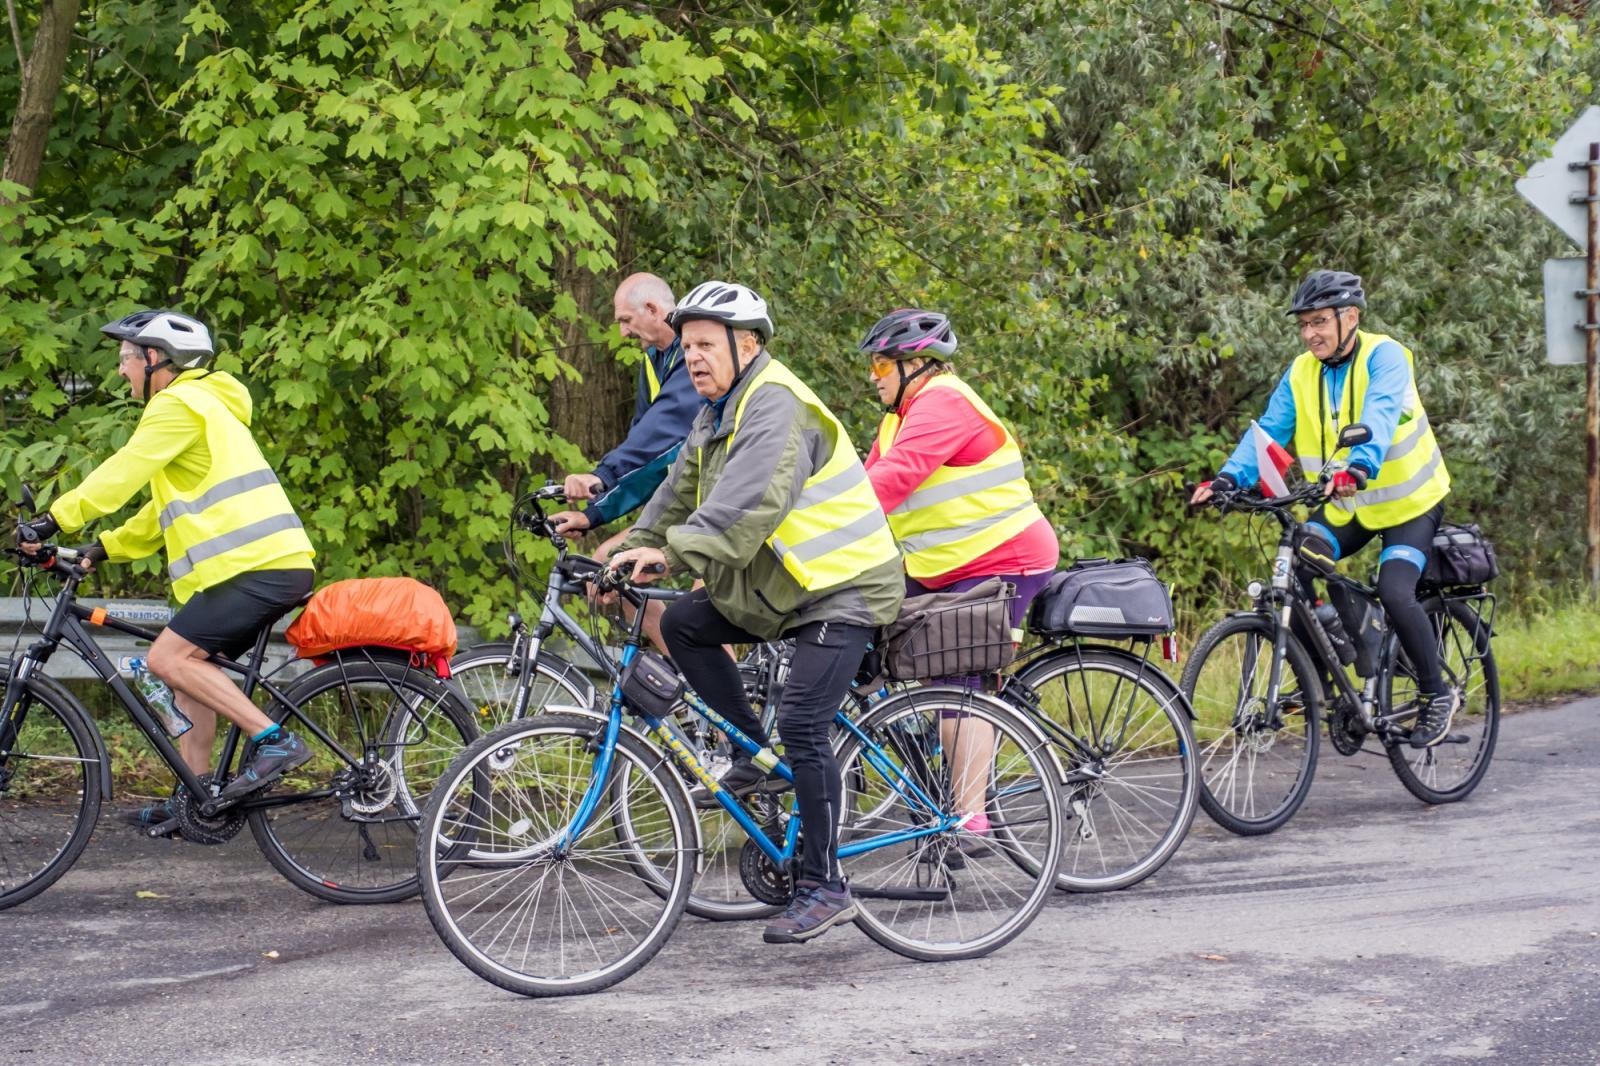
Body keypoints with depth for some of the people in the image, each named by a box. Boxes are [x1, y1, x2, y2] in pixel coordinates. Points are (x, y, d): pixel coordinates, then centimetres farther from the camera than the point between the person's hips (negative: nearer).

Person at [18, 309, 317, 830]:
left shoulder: (179, 405, -5)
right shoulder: (200, 405, 27)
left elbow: (122, 473, -14)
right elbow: (167, 506, 29)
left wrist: (55, 519, -13)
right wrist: (103, 548, 22)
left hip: (257, 565, -10)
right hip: (275, 561, 10)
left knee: (168, 657, -13)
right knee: (190, 664, 14)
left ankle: (274, 740, -15)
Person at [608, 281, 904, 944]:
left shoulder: (777, 406, -19)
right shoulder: (717, 414, 13)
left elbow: (748, 504, -33)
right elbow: (680, 494, 14)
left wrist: (673, 553, -40)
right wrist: (632, 551, 2)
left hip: (841, 588, -10)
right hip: (776, 585, 10)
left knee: (801, 727, -17)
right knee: (683, 623, 0)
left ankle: (824, 889, -10)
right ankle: (756, 757, 9)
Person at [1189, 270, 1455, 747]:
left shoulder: (1384, 357, -20)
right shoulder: (1301, 373, -4)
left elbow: (1379, 416, -37)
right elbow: (1269, 429, -14)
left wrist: (1359, 467, -57)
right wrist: (1228, 477, -31)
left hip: (1408, 500, -5)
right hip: (1345, 506, 6)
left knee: (1394, 593, -23)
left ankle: (1438, 695, -2)